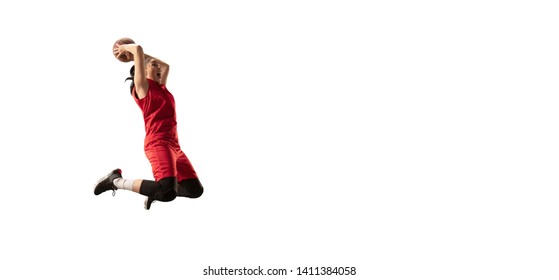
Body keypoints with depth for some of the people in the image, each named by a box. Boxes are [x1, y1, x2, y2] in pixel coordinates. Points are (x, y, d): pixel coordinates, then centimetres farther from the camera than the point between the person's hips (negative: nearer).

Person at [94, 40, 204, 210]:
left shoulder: (161, 87, 22)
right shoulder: (142, 86, 1)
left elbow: (166, 65, 39)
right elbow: (138, 48, -8)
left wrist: (138, 55, 36)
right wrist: (125, 48, 11)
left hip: (174, 145, 9)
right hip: (158, 143, -9)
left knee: (196, 190, 6)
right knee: (168, 193, -29)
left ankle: (155, 192, 20)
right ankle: (116, 181, -12)